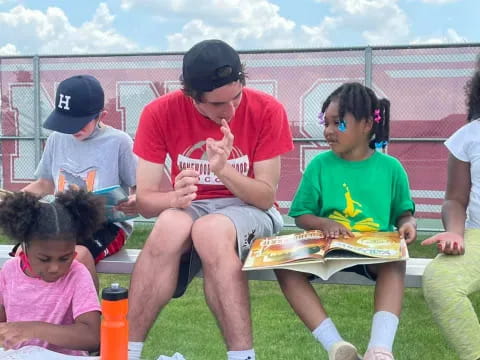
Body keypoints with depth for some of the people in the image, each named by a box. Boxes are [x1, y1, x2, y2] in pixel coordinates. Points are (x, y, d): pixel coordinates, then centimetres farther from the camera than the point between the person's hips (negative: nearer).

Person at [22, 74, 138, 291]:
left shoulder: (119, 142, -7)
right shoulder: (57, 139, 9)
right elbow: (44, 184, 21)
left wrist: (136, 202, -27)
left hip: (107, 224, -4)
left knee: (79, 255, -35)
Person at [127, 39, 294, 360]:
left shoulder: (267, 110, -13)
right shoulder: (160, 113, -10)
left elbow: (266, 197, -11)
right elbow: (144, 201, -10)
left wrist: (224, 170, -29)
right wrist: (174, 197, -33)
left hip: (248, 209, -1)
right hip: (189, 210, 1)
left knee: (211, 230, -36)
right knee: (171, 224, -35)